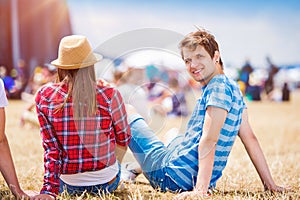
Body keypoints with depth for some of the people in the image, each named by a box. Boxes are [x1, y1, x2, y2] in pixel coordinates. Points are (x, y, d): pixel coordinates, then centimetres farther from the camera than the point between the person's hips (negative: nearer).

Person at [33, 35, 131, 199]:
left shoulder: (44, 96, -13)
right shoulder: (109, 96, -17)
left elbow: (50, 147, -13)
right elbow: (124, 139, -1)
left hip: (68, 185, 2)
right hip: (107, 184, -1)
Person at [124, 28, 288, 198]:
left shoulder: (218, 87, -18)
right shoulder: (234, 88, 8)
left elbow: (209, 140, -28)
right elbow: (250, 138, 9)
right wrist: (269, 184, 10)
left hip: (171, 175, -9)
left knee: (127, 111, 6)